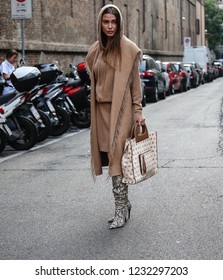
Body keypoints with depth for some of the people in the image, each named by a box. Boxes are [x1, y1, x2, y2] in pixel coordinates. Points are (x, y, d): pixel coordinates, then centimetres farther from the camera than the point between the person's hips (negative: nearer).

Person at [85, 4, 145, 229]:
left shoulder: (128, 48, -3)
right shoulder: (95, 51, 12)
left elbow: (135, 82, -3)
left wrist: (138, 111, -7)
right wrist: (95, 112, 15)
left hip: (120, 109, -5)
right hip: (101, 110, 5)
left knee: (116, 157, -10)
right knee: (111, 158, 7)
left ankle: (121, 208, -4)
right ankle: (124, 203, 18)